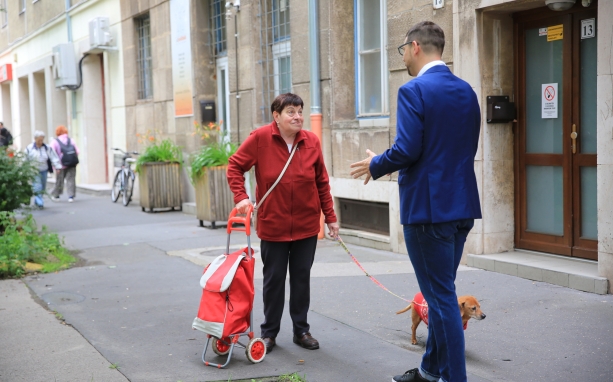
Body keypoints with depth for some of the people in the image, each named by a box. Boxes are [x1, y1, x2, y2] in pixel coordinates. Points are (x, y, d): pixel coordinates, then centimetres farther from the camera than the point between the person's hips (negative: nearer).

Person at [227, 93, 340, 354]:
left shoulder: (312, 141, -3)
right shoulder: (260, 138, -11)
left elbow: (322, 183, 2)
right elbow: (235, 166, -3)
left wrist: (330, 217, 3)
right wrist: (240, 197, -16)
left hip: (306, 225, 2)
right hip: (273, 224, -2)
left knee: (302, 278, 10)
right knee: (274, 279, 8)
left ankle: (301, 330, 23)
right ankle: (269, 332, 21)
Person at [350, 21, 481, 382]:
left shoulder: (414, 90, -13)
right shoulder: (466, 91, 11)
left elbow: (407, 150, -20)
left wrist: (375, 165, 0)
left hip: (428, 207, -8)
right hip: (462, 205, 8)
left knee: (441, 295, 0)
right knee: (442, 291, 18)